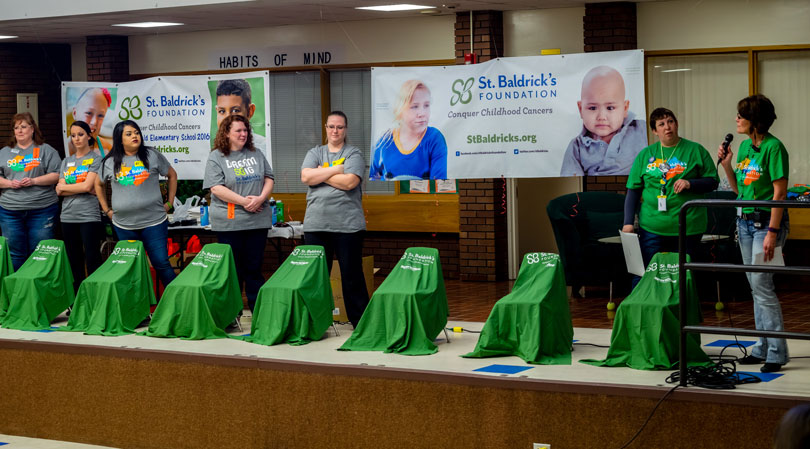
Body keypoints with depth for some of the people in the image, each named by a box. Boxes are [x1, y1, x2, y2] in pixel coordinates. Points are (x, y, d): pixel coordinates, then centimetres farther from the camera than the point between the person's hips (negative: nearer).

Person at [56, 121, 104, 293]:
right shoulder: (66, 161, 15)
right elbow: (60, 191, 4)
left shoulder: (96, 158, 0)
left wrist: (64, 187, 1)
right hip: (68, 216, 5)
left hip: (89, 216, -5)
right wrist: (82, 189, -8)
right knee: (74, 262, 8)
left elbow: (87, 186, -12)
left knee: (92, 261, -7)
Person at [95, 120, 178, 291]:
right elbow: (99, 184, 20)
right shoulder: (110, 162, 5)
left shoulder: (152, 156, 1)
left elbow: (172, 175, 11)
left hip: (153, 222, -2)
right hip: (123, 225, 2)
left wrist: (169, 203, 7)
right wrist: (107, 210, 14)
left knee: (161, 264, -4)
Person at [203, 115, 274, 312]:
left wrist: (260, 198, -9)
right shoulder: (216, 157, -2)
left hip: (258, 220, 3)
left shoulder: (256, 155, 12)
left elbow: (269, 179, 11)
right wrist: (243, 201, -17)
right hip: (229, 222, -3)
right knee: (232, 269, 3)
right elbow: (217, 188, -11)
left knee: (254, 268, 8)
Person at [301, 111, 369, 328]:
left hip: (348, 225, -3)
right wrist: (335, 170, -7)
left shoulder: (354, 154, 4)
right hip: (316, 224, 3)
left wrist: (320, 174, -5)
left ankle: (360, 323, 8)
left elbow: (350, 182, -13)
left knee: (352, 275, 1)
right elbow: (306, 177, -3)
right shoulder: (315, 153, 15)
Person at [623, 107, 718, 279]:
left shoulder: (695, 151, 4)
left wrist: (689, 184, -13)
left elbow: (713, 181, 5)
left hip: (687, 228, -1)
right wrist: (628, 223, 1)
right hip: (651, 227, 1)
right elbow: (633, 190, 10)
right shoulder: (645, 155, 10)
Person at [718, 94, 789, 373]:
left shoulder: (773, 147, -14)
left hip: (766, 221, -8)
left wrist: (772, 232, -21)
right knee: (755, 286, 12)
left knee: (761, 284, -10)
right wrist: (726, 164, 1)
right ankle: (763, 348, 20)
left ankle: (776, 352, -4)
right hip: (745, 221, 8)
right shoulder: (745, 146, 11)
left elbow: (779, 192, -17)